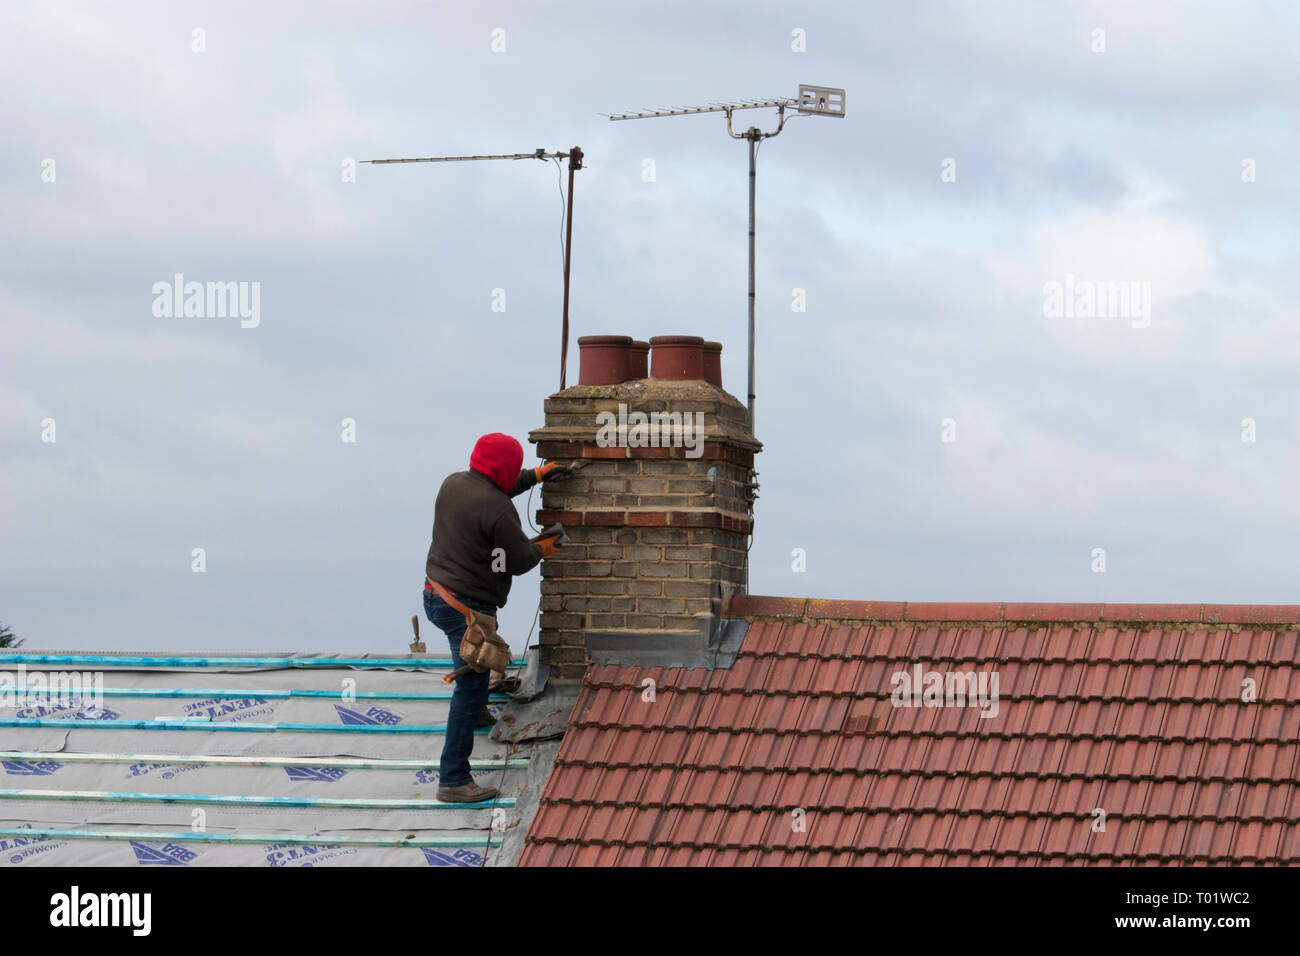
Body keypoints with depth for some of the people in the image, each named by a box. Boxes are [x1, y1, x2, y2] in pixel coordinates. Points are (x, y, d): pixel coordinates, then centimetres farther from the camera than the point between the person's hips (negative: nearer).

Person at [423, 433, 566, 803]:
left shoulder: (454, 484, 4)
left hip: (435, 595, 9)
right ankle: (453, 780, -7)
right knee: (470, 691, -6)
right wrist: (542, 549, 9)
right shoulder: (498, 509, -22)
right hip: (468, 607, -9)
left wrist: (535, 476, 33)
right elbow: (519, 561, -12)